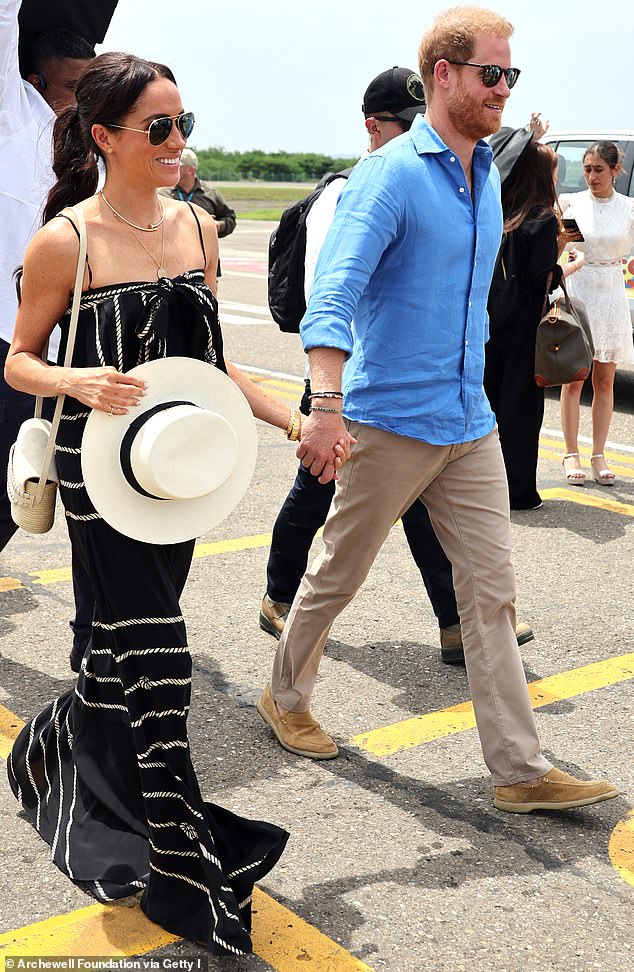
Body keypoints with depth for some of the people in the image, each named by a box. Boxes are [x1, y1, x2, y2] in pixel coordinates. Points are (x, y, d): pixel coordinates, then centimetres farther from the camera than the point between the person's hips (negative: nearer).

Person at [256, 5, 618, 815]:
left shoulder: (486, 175, 12)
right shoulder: (389, 175, -14)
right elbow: (333, 293, -26)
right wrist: (326, 405, -39)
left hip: (470, 426, 7)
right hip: (390, 423, -7)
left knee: (491, 593, 5)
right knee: (337, 575, 10)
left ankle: (520, 771, 10)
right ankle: (285, 699, 34)